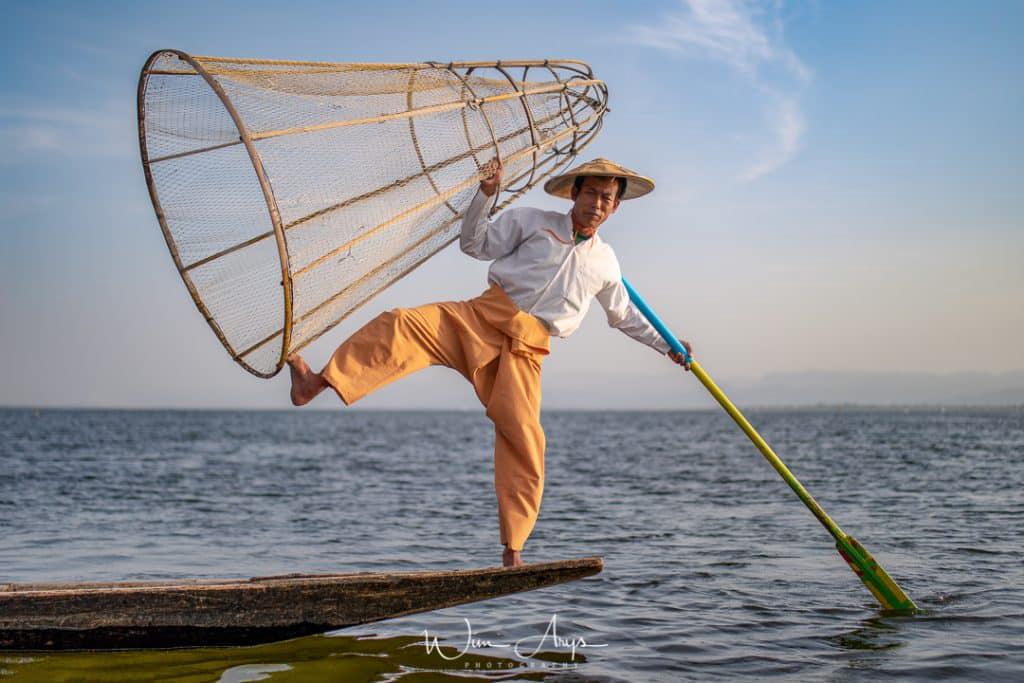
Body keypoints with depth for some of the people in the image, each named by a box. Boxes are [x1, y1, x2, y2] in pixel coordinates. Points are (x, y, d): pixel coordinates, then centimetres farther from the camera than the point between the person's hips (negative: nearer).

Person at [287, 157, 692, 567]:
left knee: (523, 435, -14)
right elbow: (475, 244, 8)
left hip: (525, 348, 1)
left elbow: (625, 315, 34)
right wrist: (486, 194, -4)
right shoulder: (531, 222, 12)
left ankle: (513, 550, -4)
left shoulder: (605, 263, 20)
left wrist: (668, 346, 33)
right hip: (480, 319, -1)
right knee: (403, 324, -27)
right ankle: (316, 383, -33)